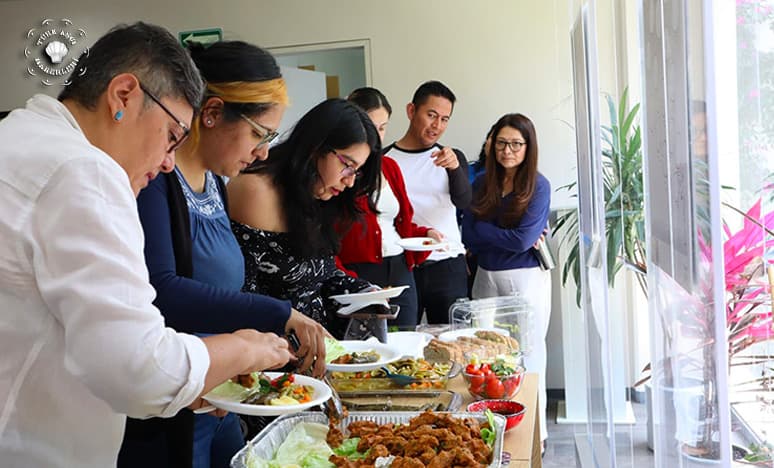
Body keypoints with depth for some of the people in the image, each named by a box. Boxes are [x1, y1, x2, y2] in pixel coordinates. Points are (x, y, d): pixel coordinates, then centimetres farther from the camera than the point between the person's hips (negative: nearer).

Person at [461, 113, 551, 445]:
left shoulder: (538, 186, -6)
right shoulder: (482, 184, 7)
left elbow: (524, 240, -16)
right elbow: (468, 236, -1)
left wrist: (485, 231, -7)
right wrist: (510, 237, -10)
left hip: (526, 279, -4)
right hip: (487, 278, 4)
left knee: (527, 357, 3)